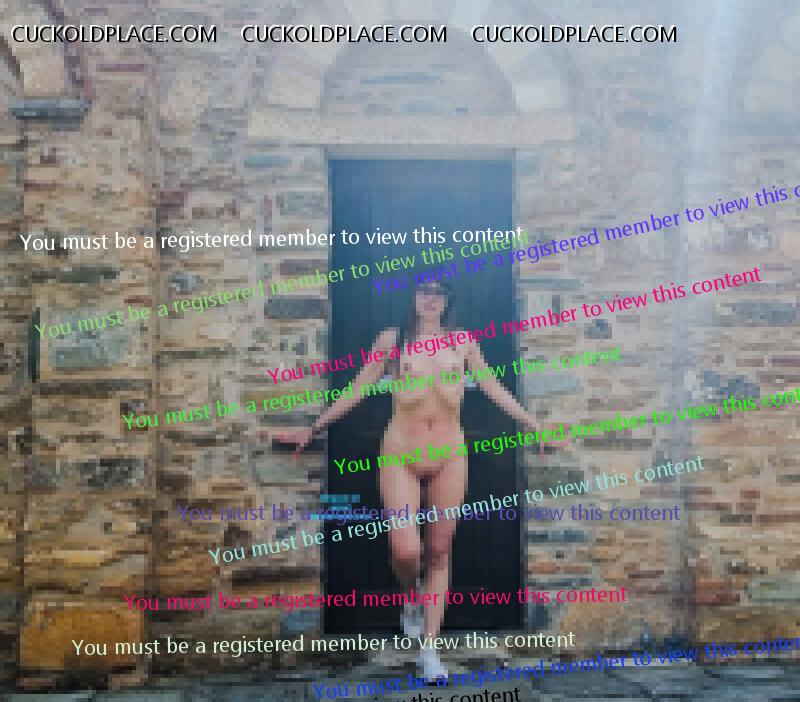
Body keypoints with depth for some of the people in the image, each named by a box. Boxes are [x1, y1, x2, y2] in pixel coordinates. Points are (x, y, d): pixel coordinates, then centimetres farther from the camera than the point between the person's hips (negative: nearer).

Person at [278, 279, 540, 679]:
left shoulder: (462, 343, 8)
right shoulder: (391, 340, 4)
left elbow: (495, 390, 12)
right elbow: (356, 391, 7)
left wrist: (535, 426, 10)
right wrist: (313, 428, 7)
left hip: (449, 456, 2)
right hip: (401, 455, -2)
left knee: (439, 552, 5)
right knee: (406, 551, -14)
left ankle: (430, 649, 14)